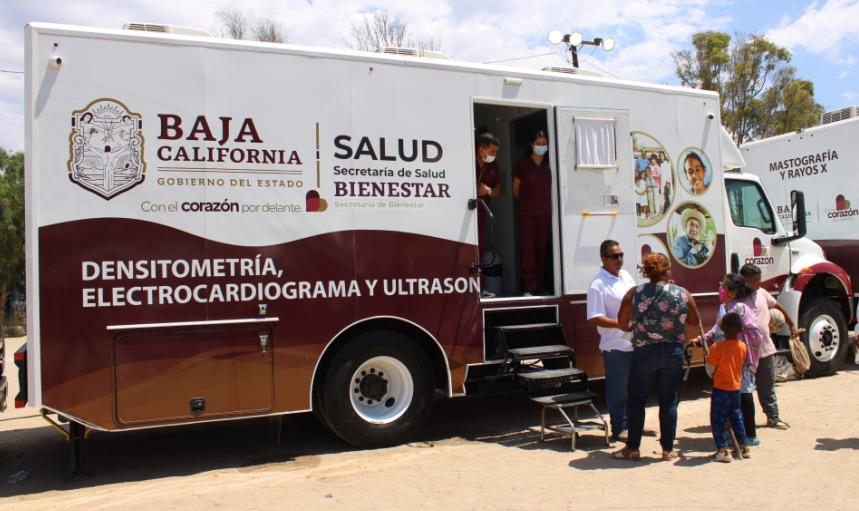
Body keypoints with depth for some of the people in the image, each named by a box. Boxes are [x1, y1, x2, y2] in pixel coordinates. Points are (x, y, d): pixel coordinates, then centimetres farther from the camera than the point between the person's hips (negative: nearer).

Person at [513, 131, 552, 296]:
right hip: (527, 213, -2)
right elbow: (516, 189, 9)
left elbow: (552, 187, 16)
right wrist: (528, 201, 10)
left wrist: (542, 201, 9)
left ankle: (542, 286, 14)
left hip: (545, 213, 2)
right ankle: (529, 288, -5)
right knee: (527, 250, -6)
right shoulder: (523, 164, 2)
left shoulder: (549, 165, 7)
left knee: (543, 249, 5)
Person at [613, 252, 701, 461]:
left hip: (644, 353, -1)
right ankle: (668, 450, 17)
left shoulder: (634, 293, -6)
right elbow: (694, 320, 10)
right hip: (673, 353, 1)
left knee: (636, 400, 10)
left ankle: (633, 448, 15)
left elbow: (622, 324, -1)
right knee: (668, 401, 11)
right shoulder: (682, 294, -3)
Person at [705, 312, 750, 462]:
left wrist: (707, 359, 6)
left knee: (717, 420, 1)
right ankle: (743, 447, 29)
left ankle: (723, 450, -3)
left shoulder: (717, 348, -18)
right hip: (736, 388, 6)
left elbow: (710, 370, -12)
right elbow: (740, 365, 10)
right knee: (736, 417, 21)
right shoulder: (742, 346, -2)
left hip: (720, 389, -6)